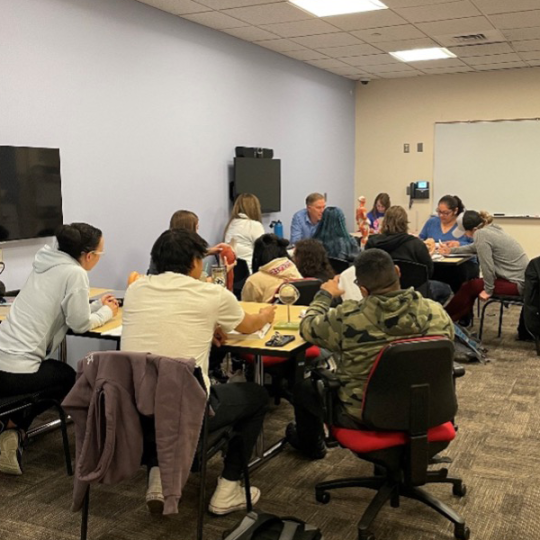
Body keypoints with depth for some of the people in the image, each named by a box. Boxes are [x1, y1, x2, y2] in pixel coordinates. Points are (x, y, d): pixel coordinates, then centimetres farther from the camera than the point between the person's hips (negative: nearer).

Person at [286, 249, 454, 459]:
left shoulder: (346, 318, -28)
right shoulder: (436, 312, -19)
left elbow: (307, 327, -9)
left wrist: (324, 295, 10)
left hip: (362, 417, -4)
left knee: (304, 387, 23)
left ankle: (311, 445, 50)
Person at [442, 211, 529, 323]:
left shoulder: (481, 234, -19)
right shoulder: (491, 229, 8)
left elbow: (487, 266, -20)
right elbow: (474, 248, 26)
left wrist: (488, 290, -9)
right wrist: (452, 250, 32)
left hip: (517, 283, -9)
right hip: (521, 277, 9)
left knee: (470, 287, -1)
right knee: (471, 285, 11)